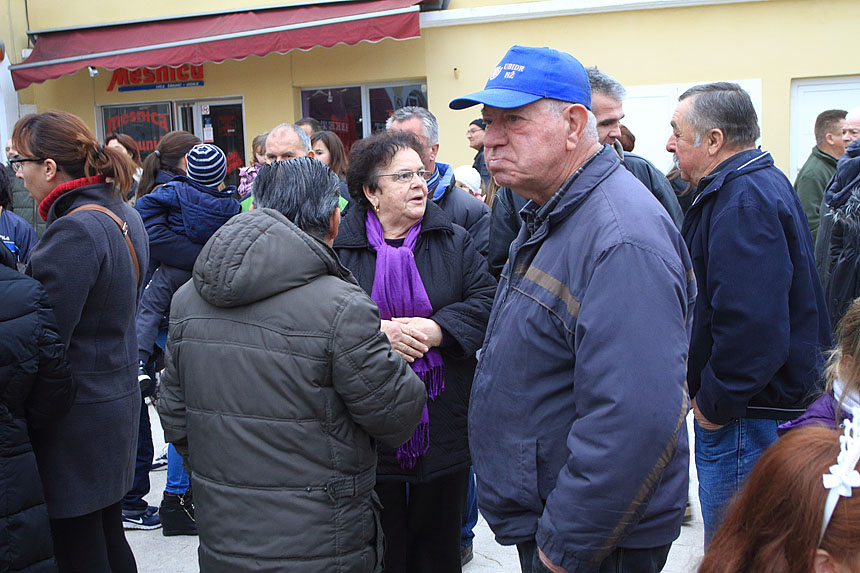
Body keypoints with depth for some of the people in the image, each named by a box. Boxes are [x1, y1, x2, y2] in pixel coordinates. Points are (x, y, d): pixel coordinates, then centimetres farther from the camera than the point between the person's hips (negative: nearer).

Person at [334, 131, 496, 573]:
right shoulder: (339, 246, 0)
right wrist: (375, 331, -20)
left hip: (443, 431, 2)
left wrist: (433, 329, -17)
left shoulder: (454, 241, 8)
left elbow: (485, 301, -2)